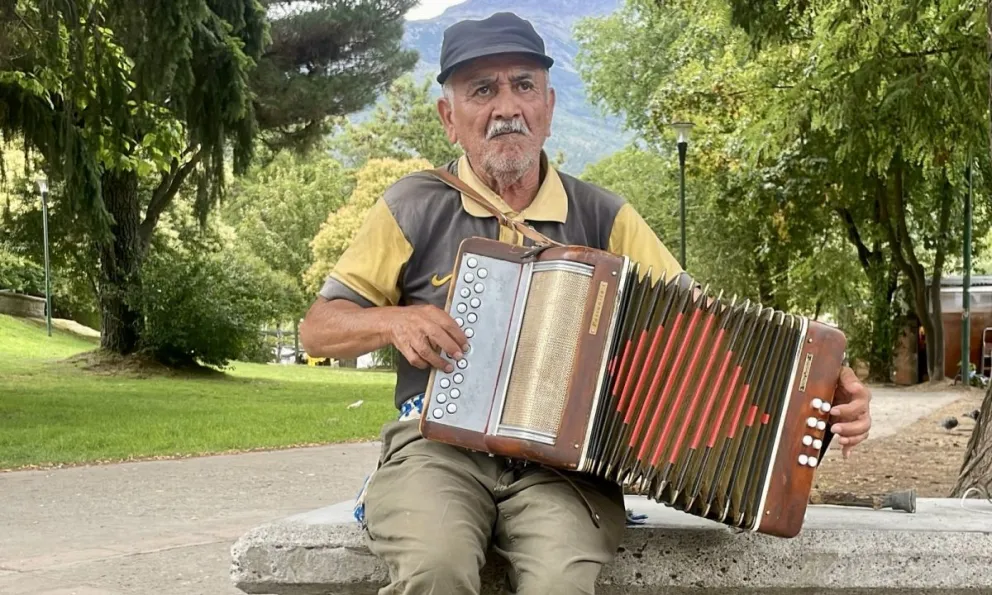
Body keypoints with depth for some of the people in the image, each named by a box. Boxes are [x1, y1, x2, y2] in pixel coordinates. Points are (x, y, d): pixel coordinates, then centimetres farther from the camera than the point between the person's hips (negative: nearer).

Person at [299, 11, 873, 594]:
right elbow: (319, 328, 11)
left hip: (565, 461, 1)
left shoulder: (602, 217, 9)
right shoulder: (415, 207, 6)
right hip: (438, 445, -1)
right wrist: (395, 320, -11)